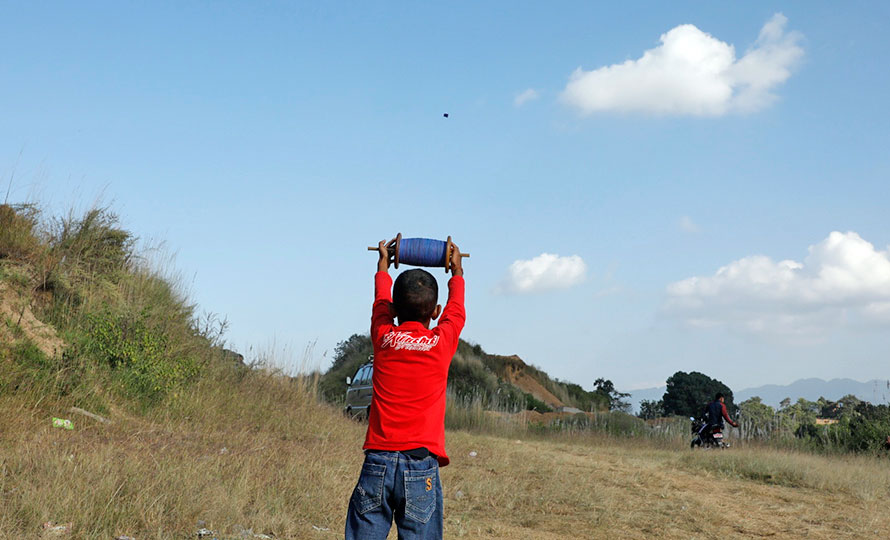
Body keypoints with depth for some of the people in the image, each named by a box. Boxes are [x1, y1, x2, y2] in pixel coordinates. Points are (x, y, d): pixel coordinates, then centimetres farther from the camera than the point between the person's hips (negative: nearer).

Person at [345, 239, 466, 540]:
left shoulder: (383, 337, 4)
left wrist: (383, 264, 46)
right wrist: (457, 271, 43)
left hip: (377, 462, 1)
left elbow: (381, 301, 26)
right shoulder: (442, 341, 2)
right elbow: (456, 310, 24)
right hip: (421, 465, -1)